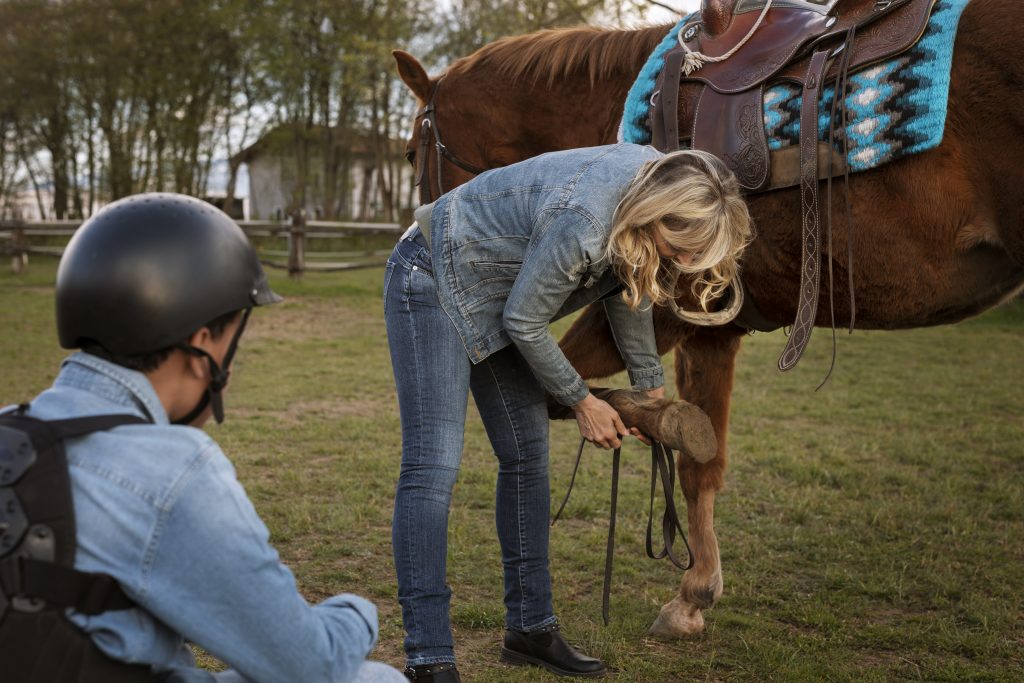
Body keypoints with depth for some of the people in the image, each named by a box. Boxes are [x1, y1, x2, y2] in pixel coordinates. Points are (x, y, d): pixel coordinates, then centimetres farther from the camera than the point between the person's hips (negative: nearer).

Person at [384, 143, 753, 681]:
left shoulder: (662, 183, -11)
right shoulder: (581, 223, -37)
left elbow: (627, 284, 7)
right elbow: (524, 324, -22)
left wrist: (650, 385, 10)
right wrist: (581, 401, -9)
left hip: (495, 294, 9)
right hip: (432, 281, -9)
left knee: (527, 456, 9)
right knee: (432, 467, -15)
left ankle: (530, 629, 19)